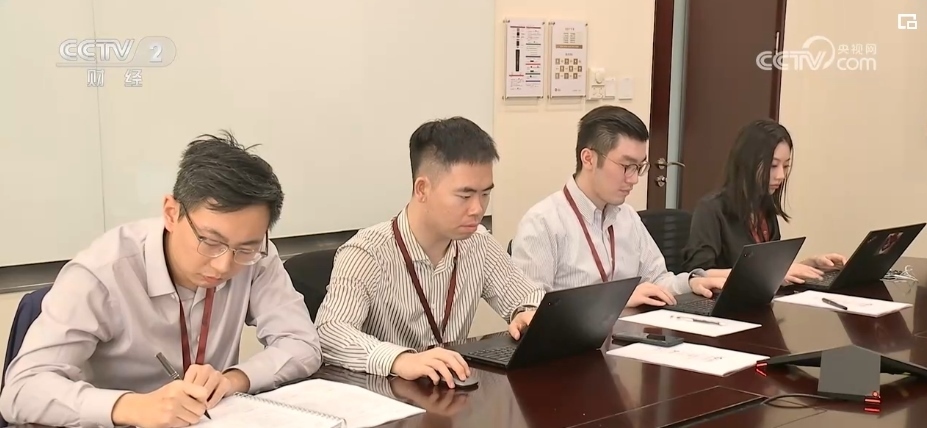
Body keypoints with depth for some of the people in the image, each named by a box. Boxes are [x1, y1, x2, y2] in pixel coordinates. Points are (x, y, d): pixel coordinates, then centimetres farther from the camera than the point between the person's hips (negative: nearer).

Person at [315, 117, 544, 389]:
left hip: (453, 395, 5)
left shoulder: (478, 243, 1)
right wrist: (400, 360, -48)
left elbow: (531, 299, 12)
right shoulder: (368, 254, -18)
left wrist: (530, 315, -12)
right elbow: (327, 334, -32)